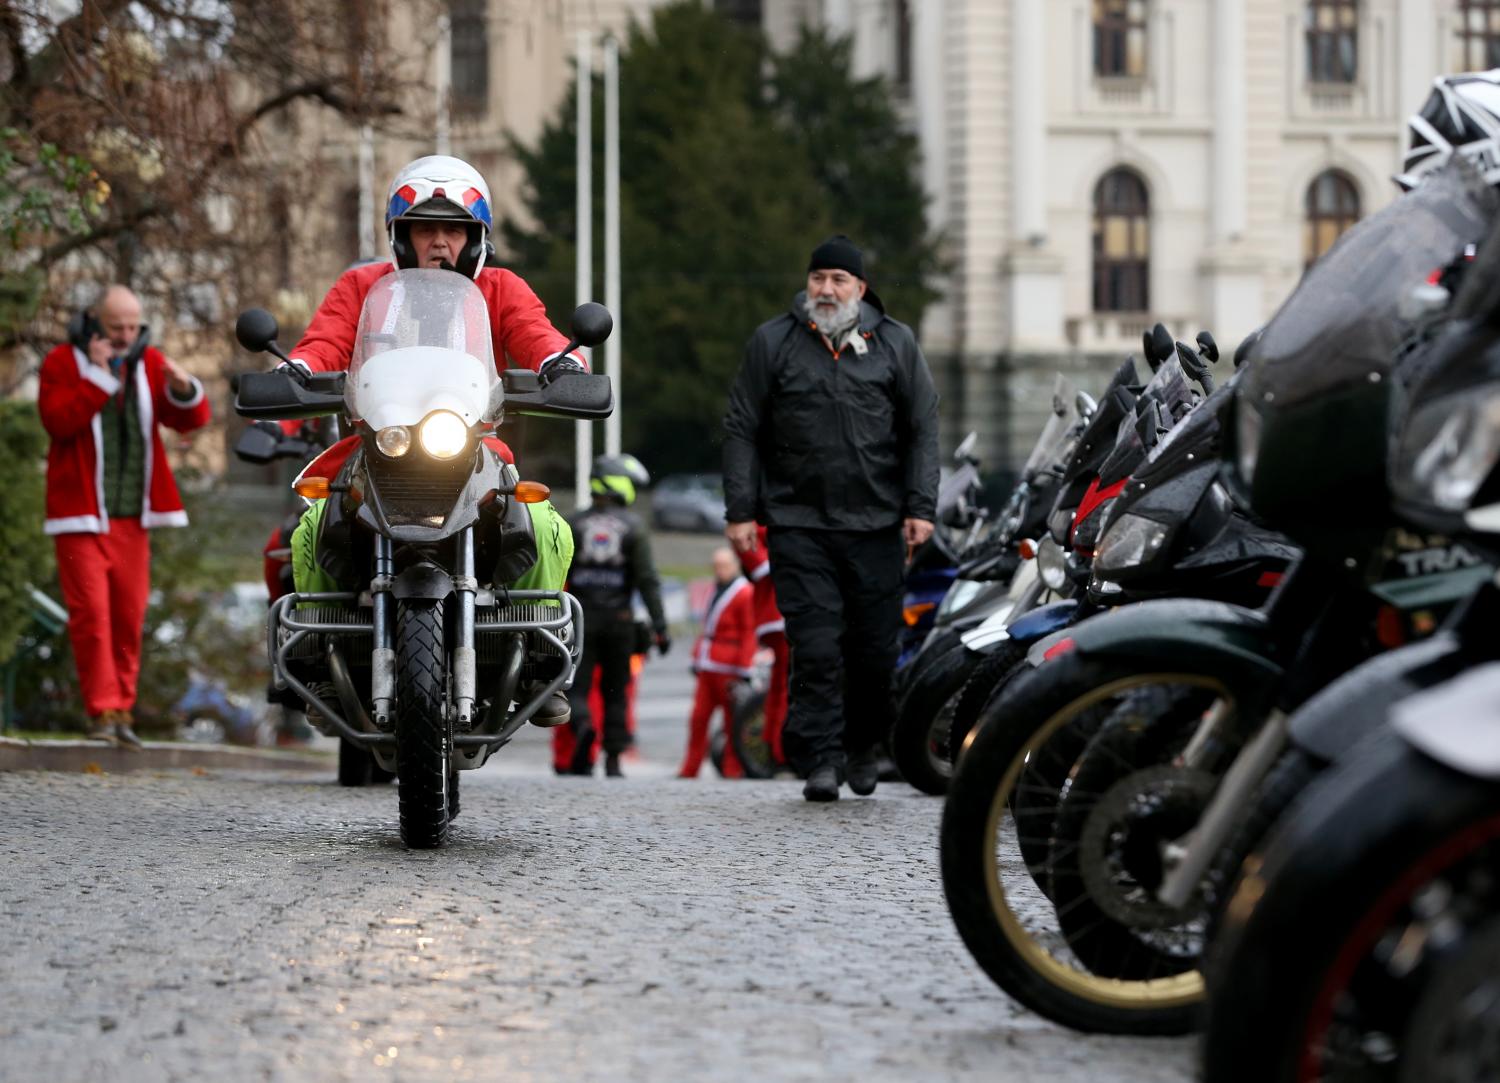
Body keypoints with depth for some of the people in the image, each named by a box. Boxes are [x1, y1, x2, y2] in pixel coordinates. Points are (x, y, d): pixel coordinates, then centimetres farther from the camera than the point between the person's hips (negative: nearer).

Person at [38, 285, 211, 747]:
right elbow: (57, 420, -17)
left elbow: (191, 420, 4)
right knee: (90, 613, -11)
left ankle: (122, 710, 13)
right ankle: (102, 710, -9)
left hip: (131, 517, 4)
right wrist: (98, 376, -20)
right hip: (81, 516, -4)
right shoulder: (62, 362, -2)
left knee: (129, 616, 5)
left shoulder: (150, 363, 10)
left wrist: (184, 389, -18)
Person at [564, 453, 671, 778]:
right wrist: (659, 626, -6)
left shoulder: (575, 524, 5)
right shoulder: (633, 526, 0)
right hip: (618, 618, 0)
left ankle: (583, 726, -32)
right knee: (615, 691, 12)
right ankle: (613, 760, 11)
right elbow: (648, 580, -6)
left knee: (577, 687, -1)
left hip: (581, 618, 0)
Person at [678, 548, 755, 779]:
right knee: (698, 718, 5)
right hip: (707, 668, 7)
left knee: (733, 720, 1)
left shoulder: (744, 593, -8)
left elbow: (748, 634, -10)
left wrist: (744, 670, -13)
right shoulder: (717, 589, 17)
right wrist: (697, 658, 21)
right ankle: (689, 770, 8)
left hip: (728, 668, -7)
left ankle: (732, 769, 6)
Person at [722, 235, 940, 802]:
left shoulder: (895, 343, 8)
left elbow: (923, 430, 9)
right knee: (815, 648, -9)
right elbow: (742, 431, 7)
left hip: (876, 524, 1)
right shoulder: (772, 343, 5)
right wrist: (740, 511, 0)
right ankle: (819, 760, -5)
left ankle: (862, 744, 26)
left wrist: (920, 508, -1)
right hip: (798, 522, -1)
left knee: (876, 648, 5)